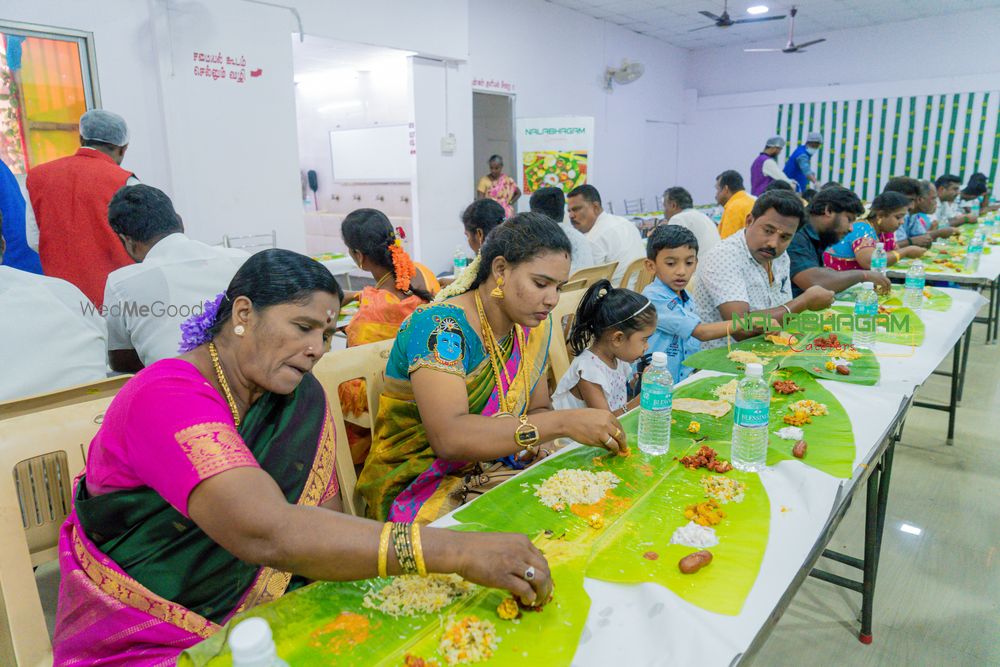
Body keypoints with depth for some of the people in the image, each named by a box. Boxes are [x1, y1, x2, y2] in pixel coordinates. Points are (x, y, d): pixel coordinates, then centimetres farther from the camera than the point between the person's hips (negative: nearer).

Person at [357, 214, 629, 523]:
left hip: (496, 472, 7)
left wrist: (538, 441, -12)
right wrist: (563, 422, -35)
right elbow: (448, 437, -32)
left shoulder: (533, 324, 4)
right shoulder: (438, 326, -20)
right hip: (420, 488, -7)